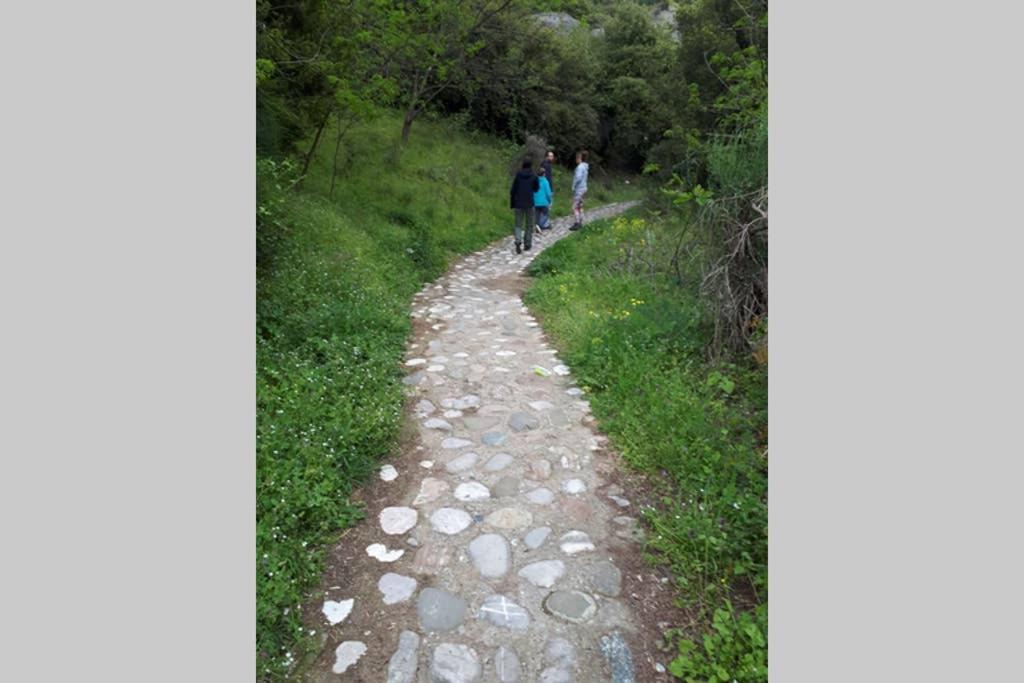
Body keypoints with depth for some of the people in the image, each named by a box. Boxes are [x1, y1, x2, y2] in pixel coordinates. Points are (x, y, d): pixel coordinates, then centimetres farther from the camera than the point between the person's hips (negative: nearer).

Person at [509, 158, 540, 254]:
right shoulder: (534, 176, -4)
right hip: (529, 203, -1)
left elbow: (513, 190, 0)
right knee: (529, 225, 13)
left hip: (518, 204, 1)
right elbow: (536, 188, 8)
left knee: (518, 224, 6)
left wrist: (512, 203, 8)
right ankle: (528, 244, 17)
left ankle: (518, 242, -15)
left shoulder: (518, 175, -1)